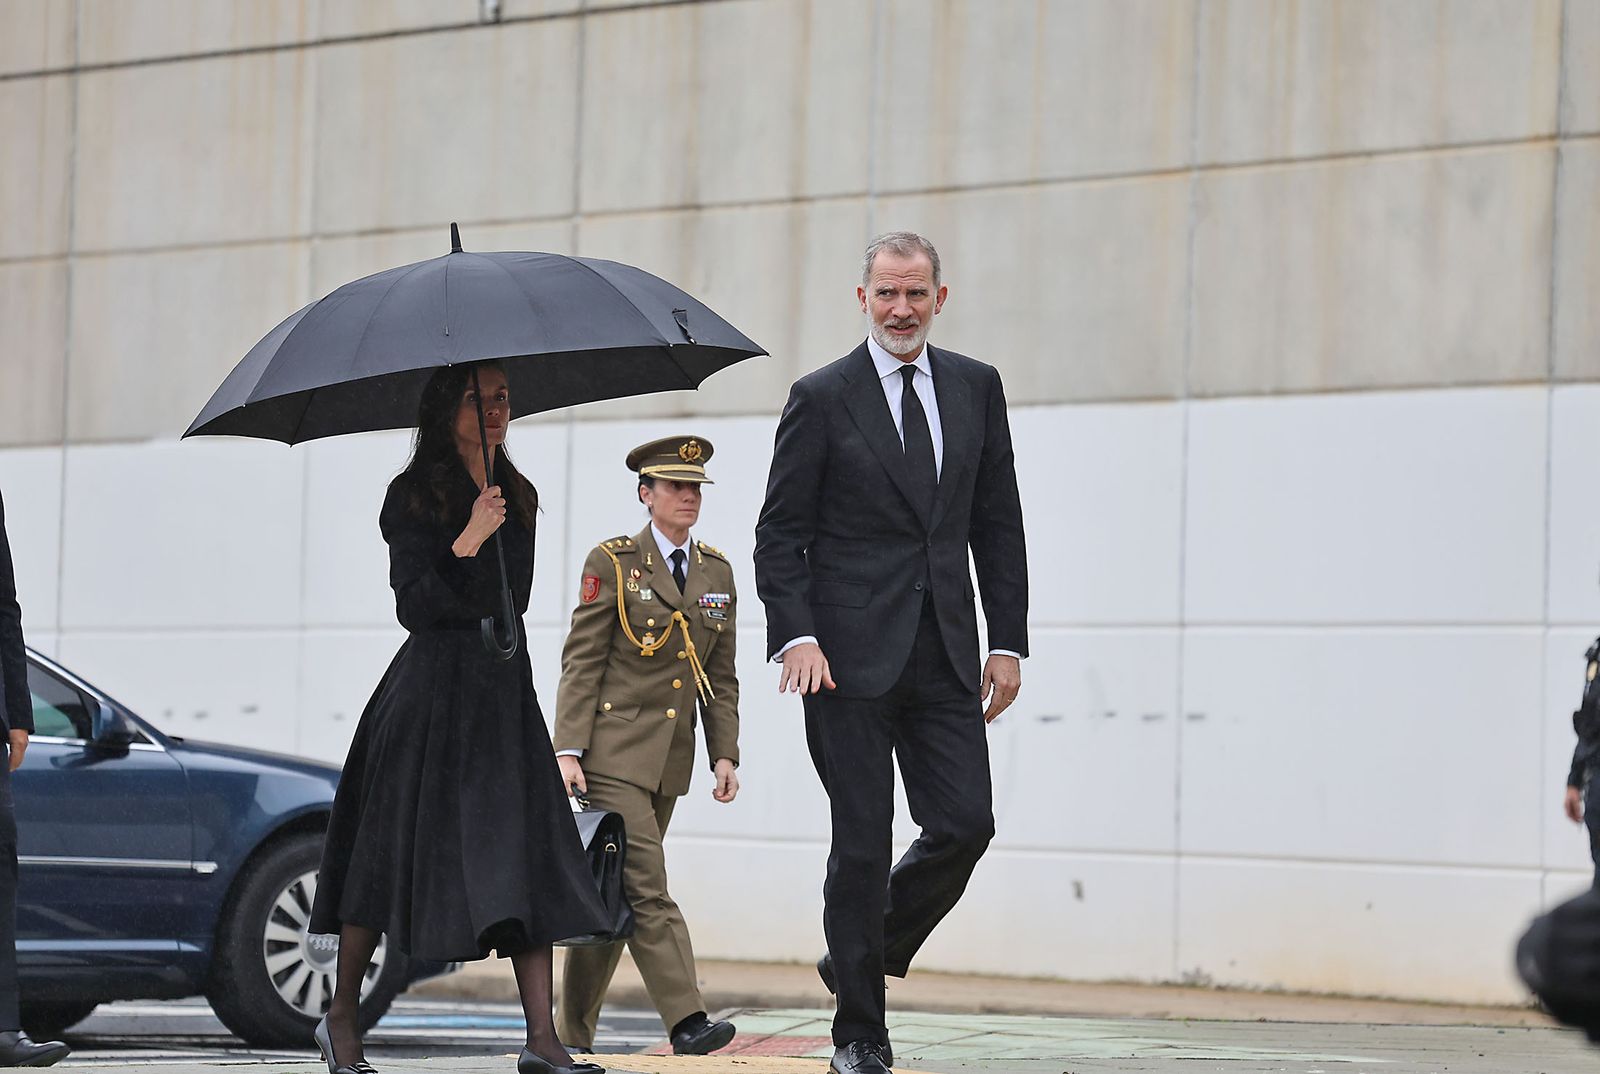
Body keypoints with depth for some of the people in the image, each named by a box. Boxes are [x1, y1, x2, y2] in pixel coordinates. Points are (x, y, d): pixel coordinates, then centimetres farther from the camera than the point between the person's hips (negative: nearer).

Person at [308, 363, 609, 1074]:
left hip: (505, 688, 5)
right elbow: (413, 606, -14)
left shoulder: (519, 496, 14)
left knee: (529, 857, -6)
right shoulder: (415, 496, -6)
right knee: (394, 854, 1)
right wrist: (466, 544, -24)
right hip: (430, 694, -5)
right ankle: (341, 1016, 17)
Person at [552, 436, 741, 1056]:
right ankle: (686, 1022, -21)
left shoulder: (717, 572, 12)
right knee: (645, 887, -14)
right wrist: (568, 751, -12)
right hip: (613, 749, -5)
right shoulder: (612, 563, -3)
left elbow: (721, 678, 15)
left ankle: (573, 1032, 16)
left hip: (670, 760, 5)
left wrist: (725, 754, 5)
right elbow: (581, 663, -5)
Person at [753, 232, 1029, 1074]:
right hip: (850, 654, -3)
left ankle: (858, 956, 20)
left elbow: (998, 522, 12)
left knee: (965, 823, -5)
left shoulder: (976, 387, 10)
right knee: (862, 843, -2)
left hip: (944, 656, 4)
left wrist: (1007, 641, 6)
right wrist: (796, 636, -14)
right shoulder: (822, 398, -1)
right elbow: (780, 534, -1)